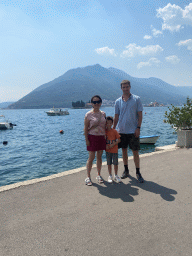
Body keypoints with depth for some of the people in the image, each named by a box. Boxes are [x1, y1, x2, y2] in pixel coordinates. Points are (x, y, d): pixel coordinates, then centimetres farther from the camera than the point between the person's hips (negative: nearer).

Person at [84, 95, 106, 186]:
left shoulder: (103, 114, 8)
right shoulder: (88, 114, -6)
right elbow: (85, 128, -6)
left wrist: (106, 137, 10)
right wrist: (86, 139, -11)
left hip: (102, 137, 4)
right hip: (92, 137, -4)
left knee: (99, 157, 11)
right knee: (91, 157, -1)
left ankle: (99, 175, 24)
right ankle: (88, 177, 11)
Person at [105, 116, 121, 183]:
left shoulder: (114, 131, -5)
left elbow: (118, 140, -5)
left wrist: (113, 144, -16)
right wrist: (105, 145, -11)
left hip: (114, 150, -1)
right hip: (108, 150, 1)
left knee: (115, 163, 4)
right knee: (109, 164, 8)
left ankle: (116, 175, 21)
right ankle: (110, 176, 22)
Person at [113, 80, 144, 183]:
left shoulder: (136, 99, -1)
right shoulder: (118, 101, 6)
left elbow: (140, 115, -2)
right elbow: (116, 117, 10)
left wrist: (138, 128, -11)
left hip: (133, 131, -3)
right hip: (121, 130, 3)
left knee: (135, 152, 1)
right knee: (124, 150, 11)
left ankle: (138, 172, 13)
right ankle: (126, 170, 26)